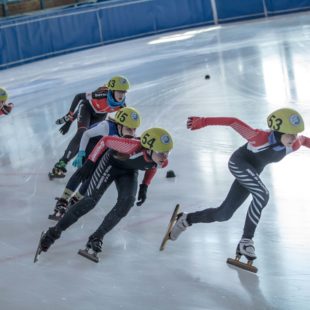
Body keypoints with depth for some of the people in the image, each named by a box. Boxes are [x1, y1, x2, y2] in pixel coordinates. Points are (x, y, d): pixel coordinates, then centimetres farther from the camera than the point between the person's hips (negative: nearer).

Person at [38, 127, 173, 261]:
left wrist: (144, 186, -1)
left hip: (129, 171, 5)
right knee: (90, 201, -11)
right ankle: (54, 232, 2)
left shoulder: (162, 161, -26)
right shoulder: (134, 147, -44)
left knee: (126, 203, -18)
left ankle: (96, 238, -5)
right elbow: (106, 140, -29)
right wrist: (89, 162, -22)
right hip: (112, 163, -5)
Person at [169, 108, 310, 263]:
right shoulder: (261, 138, -32)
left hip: (253, 172, 7)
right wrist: (204, 121, -27)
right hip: (239, 163, -7)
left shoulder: (293, 145, -16)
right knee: (262, 195, -31)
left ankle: (186, 219, 31)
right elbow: (234, 122, -27)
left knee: (223, 214, 8)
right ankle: (246, 241, -24)